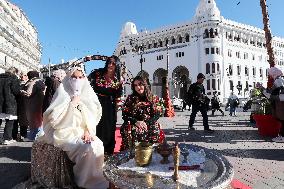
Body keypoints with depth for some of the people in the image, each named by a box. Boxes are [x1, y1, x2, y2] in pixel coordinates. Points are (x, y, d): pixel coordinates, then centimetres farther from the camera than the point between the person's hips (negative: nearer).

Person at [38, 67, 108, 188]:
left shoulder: (86, 94, 8)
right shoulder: (63, 93, -6)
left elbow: (91, 117, 8)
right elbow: (55, 118, -15)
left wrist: (88, 131, -9)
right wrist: (72, 104, -19)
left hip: (81, 132, 5)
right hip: (65, 132, -4)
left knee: (98, 145, -21)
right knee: (87, 148, -26)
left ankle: (95, 178, -1)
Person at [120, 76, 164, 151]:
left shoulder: (153, 98, 9)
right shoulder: (130, 98, 9)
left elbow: (157, 114, 2)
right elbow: (125, 115, 3)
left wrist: (147, 123, -15)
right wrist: (136, 122, -15)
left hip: (150, 126, 0)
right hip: (134, 125, 0)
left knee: (155, 132, -31)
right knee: (132, 131, -33)